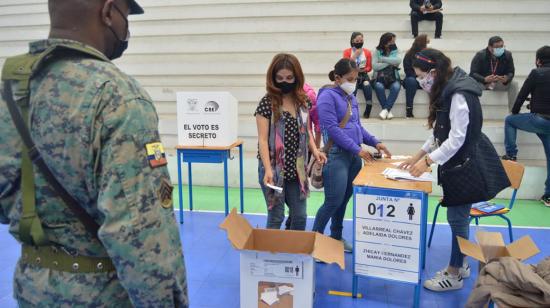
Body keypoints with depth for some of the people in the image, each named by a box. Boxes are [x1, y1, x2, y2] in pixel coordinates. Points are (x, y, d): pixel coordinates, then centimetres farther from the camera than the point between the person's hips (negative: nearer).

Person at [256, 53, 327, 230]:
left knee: (300, 216, 13)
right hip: (274, 169, -5)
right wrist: (268, 169, -25)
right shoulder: (267, 103, -10)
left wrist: (314, 150, -2)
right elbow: (263, 139, -15)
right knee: (276, 217, 3)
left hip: (296, 169, 5)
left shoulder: (302, 101, 6)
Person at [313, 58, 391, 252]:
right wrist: (357, 149, -16)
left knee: (345, 199, 13)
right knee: (334, 201, -9)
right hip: (336, 155, -8)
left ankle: (336, 237, 27)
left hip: (353, 155, 8)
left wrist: (375, 142, 9)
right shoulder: (327, 96, -10)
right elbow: (332, 129, -17)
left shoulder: (351, 97, 15)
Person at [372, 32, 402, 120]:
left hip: (393, 78, 1)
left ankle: (385, 109, -30)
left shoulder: (395, 51, 11)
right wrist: (390, 63, -9)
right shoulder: (377, 51, 5)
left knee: (396, 86, -32)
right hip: (379, 78, -1)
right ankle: (388, 110, -24)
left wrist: (383, 59, -12)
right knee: (379, 86, -35)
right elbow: (374, 66, -10)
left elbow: (398, 61, -12)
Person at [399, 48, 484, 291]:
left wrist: (427, 161, -20)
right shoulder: (447, 91, 7)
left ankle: (454, 275, 15)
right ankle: (460, 264, 32)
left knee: (458, 217, 2)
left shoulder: (459, 96, -23)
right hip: (455, 163, 9)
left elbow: (457, 139, -25)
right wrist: (419, 154, 9)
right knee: (458, 216, 17)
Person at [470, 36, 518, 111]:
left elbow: (511, 72, -5)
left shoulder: (507, 55, -6)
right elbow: (473, 73, -21)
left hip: (500, 83, 3)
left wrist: (506, 79, -31)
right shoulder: (480, 55, -15)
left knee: (514, 84, -22)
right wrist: (485, 79, -40)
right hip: (482, 83, -3)